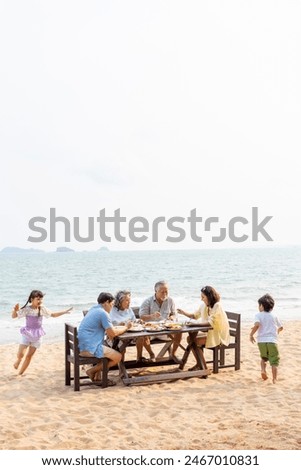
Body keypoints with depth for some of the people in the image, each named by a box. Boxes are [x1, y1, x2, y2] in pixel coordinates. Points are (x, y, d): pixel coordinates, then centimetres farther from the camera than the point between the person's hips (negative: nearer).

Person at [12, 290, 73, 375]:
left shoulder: (42, 309, -3)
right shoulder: (27, 309, -13)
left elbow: (53, 314, 7)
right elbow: (14, 316, -11)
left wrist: (65, 311, 0)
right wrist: (15, 310, -33)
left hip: (37, 336, 3)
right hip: (27, 333, -3)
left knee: (29, 356, 7)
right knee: (20, 354, -10)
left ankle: (20, 373, 22)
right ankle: (18, 360, 27)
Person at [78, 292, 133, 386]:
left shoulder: (93, 310, 18)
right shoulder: (103, 313, -12)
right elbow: (113, 333, -10)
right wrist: (126, 327, 6)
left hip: (82, 346, 10)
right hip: (90, 348, -10)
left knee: (108, 352, 28)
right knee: (117, 357, -4)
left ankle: (98, 378, 19)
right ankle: (92, 371, 1)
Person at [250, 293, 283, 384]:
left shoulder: (258, 315, -1)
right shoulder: (274, 316, 9)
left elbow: (257, 325, -19)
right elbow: (281, 327, 17)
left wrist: (251, 334, -8)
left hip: (261, 341, 0)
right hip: (272, 340, 0)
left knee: (264, 358, 23)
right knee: (274, 361, 5)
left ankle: (263, 370, 1)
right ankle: (274, 379, 1)